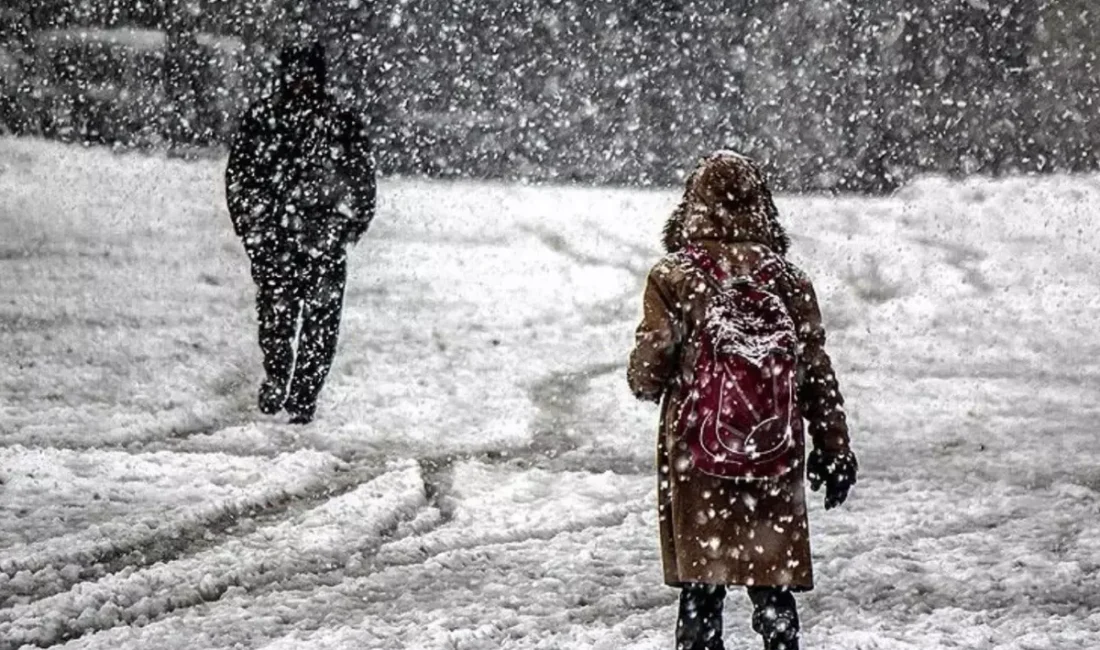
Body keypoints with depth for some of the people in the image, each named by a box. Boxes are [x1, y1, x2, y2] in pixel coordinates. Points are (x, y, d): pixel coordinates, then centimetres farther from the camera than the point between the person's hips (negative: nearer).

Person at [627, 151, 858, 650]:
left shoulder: (672, 278, -8)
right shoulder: (788, 280, -1)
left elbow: (647, 374, -8)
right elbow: (817, 373, 3)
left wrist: (650, 384, 16)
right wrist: (835, 450, 12)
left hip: (695, 456, -2)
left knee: (700, 586, 8)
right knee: (773, 586, 9)